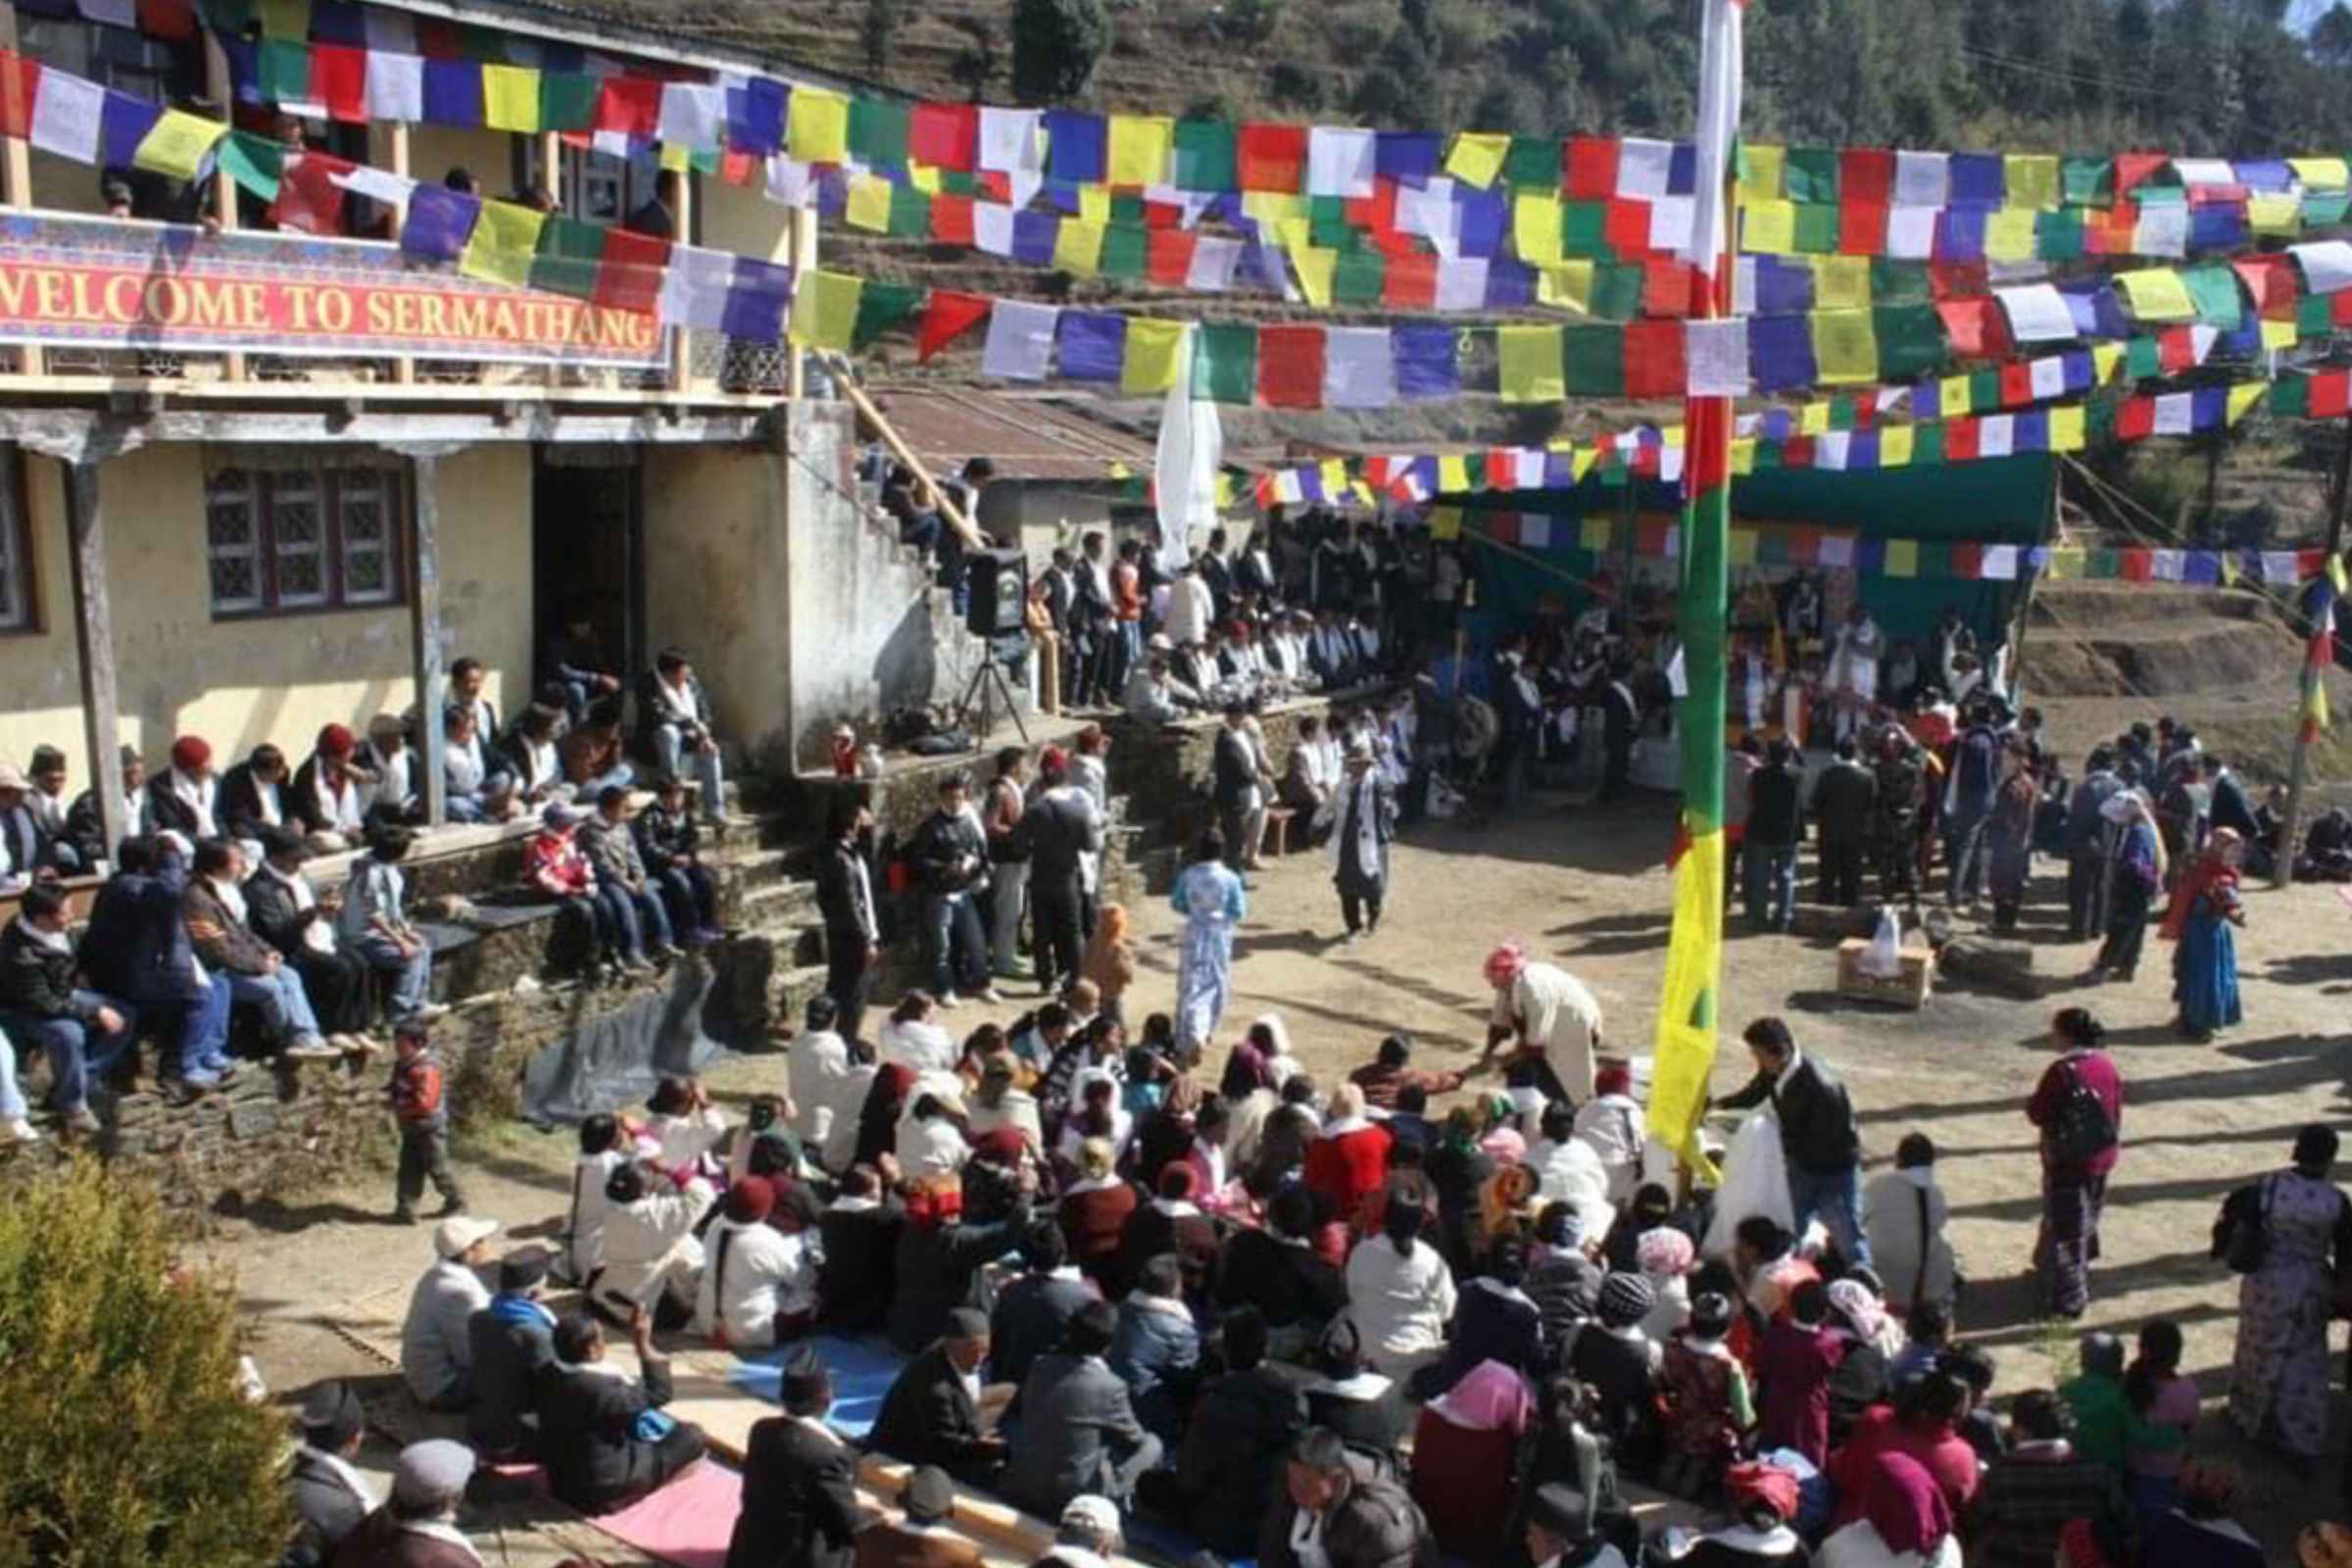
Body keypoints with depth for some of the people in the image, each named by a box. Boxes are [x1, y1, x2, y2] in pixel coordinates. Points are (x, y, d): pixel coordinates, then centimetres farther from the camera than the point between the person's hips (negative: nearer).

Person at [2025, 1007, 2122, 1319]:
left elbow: (2038, 1114, -18)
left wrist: (2033, 1102, 2)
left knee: (2064, 1226, 4)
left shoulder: (2061, 1071, -23)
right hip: (2102, 1158, 7)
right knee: (2086, 1221, 22)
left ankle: (2068, 1298, 10)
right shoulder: (2107, 1064, -1)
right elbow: (2117, 1109, 8)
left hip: (2067, 1163, -7)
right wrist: (2113, 1145, 19)